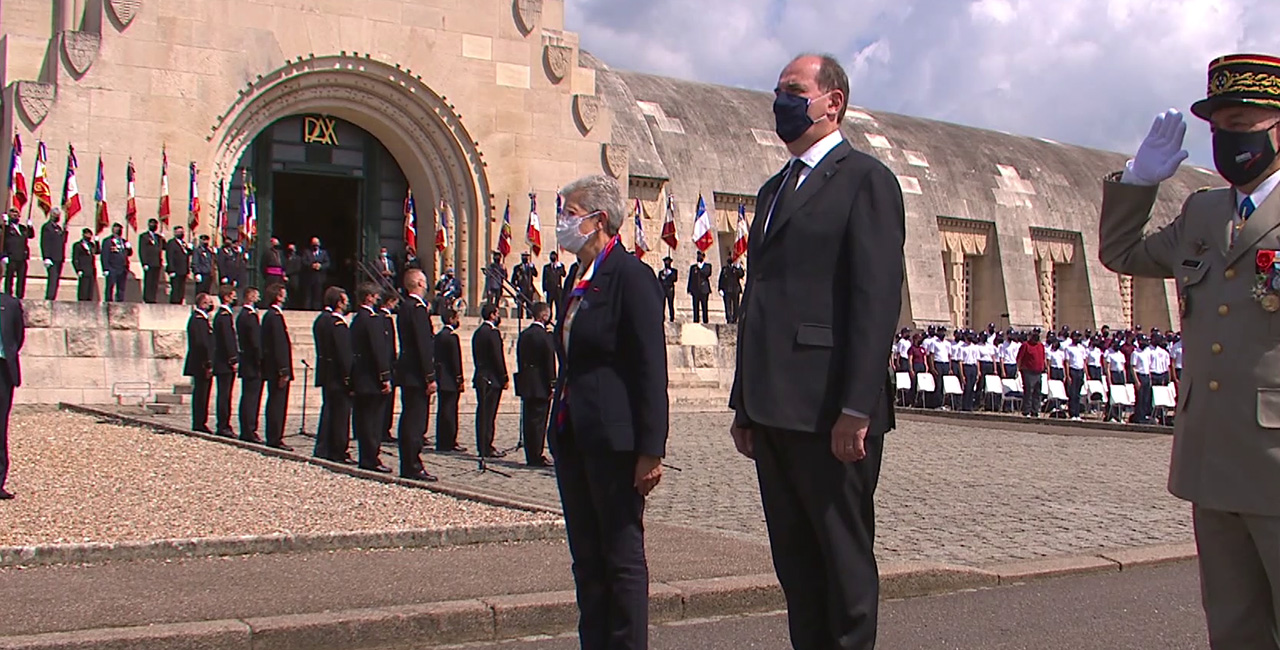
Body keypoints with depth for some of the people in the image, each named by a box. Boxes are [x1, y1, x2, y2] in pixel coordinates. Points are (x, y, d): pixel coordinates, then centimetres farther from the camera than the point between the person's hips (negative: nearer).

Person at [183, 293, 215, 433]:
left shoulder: (203, 318, 18)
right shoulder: (197, 319, -13)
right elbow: (200, 343, -19)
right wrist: (207, 364, -20)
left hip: (205, 365, 10)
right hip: (201, 365, -10)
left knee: (202, 394, 11)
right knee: (200, 394, -6)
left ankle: (201, 423, 16)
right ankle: (199, 424, -3)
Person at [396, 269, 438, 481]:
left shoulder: (405, 307, 15)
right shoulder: (418, 308, -15)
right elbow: (423, 344, -19)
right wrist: (430, 377, -19)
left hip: (407, 373, 10)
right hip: (417, 375, -10)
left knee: (409, 420, 12)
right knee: (416, 421, -7)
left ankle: (408, 467, 18)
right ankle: (413, 467, -4)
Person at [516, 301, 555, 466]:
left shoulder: (523, 335, 10)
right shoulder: (545, 336, -12)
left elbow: (520, 360, 13)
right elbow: (549, 362, -14)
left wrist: (523, 383, 17)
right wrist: (552, 385, -9)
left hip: (525, 385, 7)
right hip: (540, 386, -7)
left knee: (528, 421, 9)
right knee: (538, 421, -3)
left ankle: (531, 456, 14)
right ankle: (536, 457, -1)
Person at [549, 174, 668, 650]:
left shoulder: (631, 276, -12)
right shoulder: (578, 278, 14)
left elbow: (651, 369, -16)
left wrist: (650, 450, -19)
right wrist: (559, 429, 15)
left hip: (613, 439, -9)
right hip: (572, 435, 9)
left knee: (622, 557, 1)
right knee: (586, 557, 14)